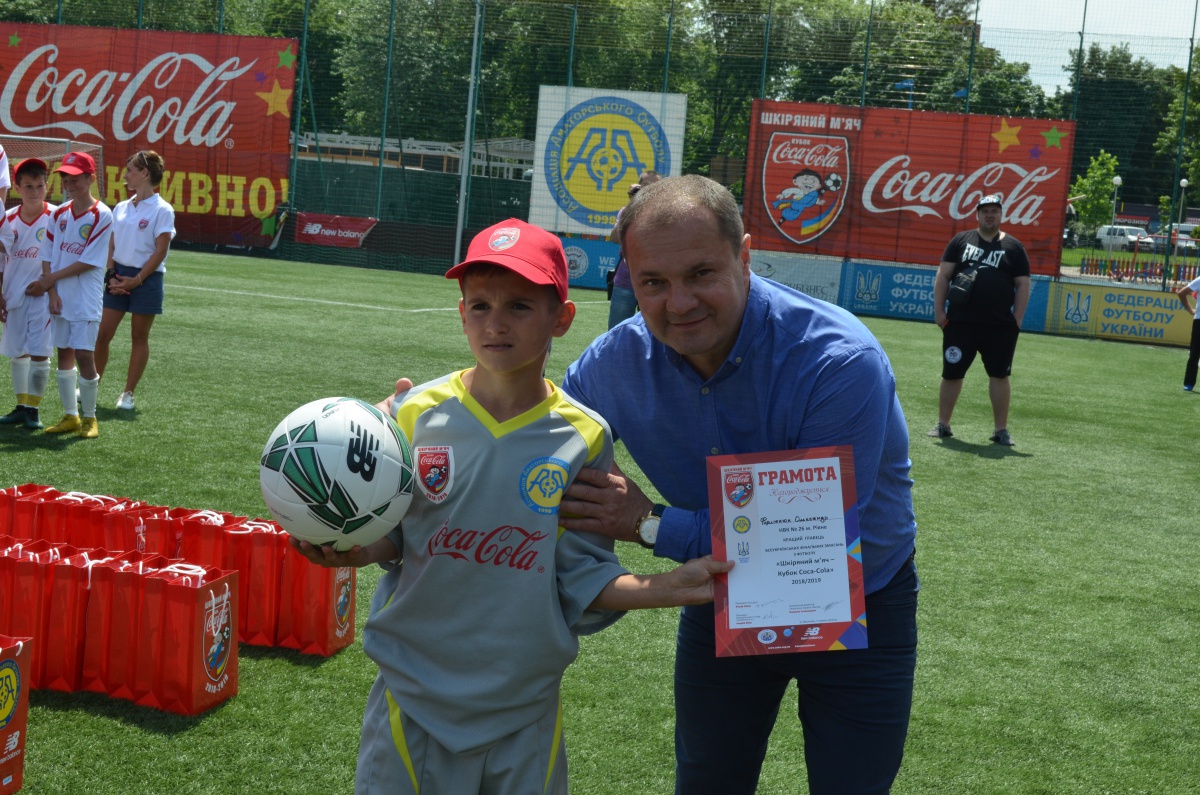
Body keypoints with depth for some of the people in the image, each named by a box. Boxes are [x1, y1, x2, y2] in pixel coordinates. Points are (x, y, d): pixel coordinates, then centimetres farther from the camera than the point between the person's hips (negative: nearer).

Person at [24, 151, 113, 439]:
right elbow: (49, 256, 5)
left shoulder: (102, 215, -11)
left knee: (84, 355, -7)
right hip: (60, 298, 5)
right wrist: (52, 292, -7)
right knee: (64, 355, 10)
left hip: (86, 299, -5)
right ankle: (70, 416, 20)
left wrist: (49, 280, -11)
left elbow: (88, 262, -13)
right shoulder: (59, 214, 6)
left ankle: (89, 417, 9)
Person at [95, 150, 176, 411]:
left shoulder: (162, 210, -8)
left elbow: (160, 251, -11)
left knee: (139, 337, 5)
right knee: (102, 334, 3)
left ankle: (128, 393, 13)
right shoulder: (120, 208, 10)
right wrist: (112, 275, -4)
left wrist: (137, 280, -14)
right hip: (119, 276, 5)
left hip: (146, 279, -5)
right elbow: (111, 245, 11)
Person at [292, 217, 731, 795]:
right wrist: (355, 549, -18)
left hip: (525, 710, 1)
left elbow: (582, 578, -3)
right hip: (415, 698, 0)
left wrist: (663, 589, -17)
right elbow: (387, 535, 2)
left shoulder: (584, 437, -6)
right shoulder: (417, 414, -6)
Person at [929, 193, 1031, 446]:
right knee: (951, 373, 5)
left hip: (1000, 327, -1)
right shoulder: (961, 240, 9)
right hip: (960, 323, 1)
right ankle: (943, 424, 17)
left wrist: (1017, 320, -2)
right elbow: (943, 276, 8)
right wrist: (939, 310, -1)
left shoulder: (1014, 247, 6)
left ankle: (1001, 430, 10)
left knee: (999, 375, 2)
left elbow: (1023, 284, 6)